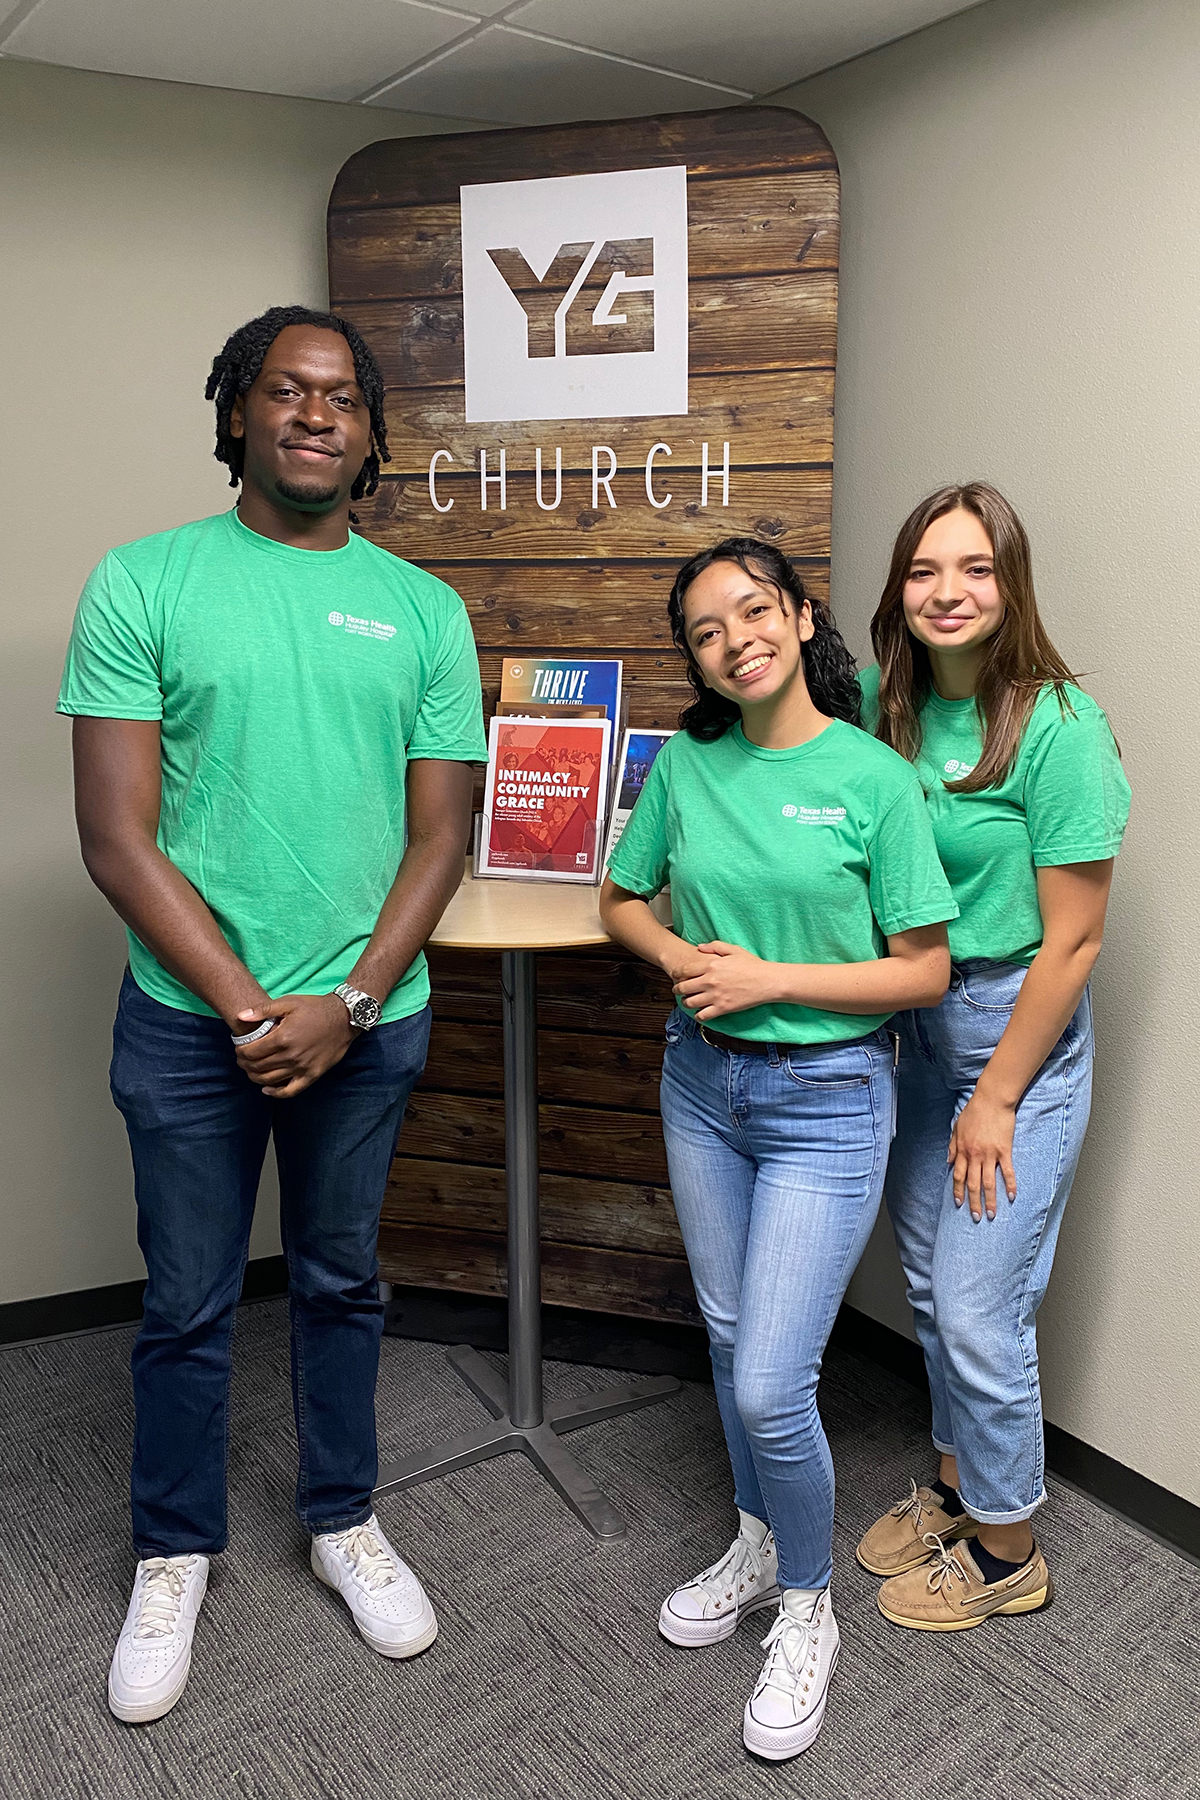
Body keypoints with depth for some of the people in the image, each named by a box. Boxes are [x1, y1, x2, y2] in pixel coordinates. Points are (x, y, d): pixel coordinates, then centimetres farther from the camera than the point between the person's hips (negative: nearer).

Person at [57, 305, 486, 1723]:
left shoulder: (423, 609, 2)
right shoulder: (141, 584, -5)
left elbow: (440, 837, 1)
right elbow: (116, 838, -9)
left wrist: (346, 1004, -10)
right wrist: (249, 1009, -13)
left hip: (367, 1018, 2)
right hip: (189, 1019, -2)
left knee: (341, 1283, 18)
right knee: (187, 1303, 13)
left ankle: (342, 1520, 40)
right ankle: (174, 1556, 36)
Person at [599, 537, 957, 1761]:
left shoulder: (875, 778, -13)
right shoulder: (684, 763, -2)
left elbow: (924, 972, -10)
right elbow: (622, 902, 10)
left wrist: (772, 977, -18)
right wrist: (683, 956, -10)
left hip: (826, 1099, -4)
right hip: (703, 1081, 5)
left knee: (769, 1384, -5)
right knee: (730, 1337, 19)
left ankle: (806, 1610, 24)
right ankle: (759, 1546, 44)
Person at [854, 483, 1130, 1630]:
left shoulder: (1058, 728, -18)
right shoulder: (883, 705, 0)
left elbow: (1072, 940, -16)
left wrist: (997, 1097, -13)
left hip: (1021, 1031, -6)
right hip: (917, 1023, 6)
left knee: (978, 1309, 2)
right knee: (929, 1284, 18)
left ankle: (1005, 1549, 27)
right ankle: (953, 1486, 42)